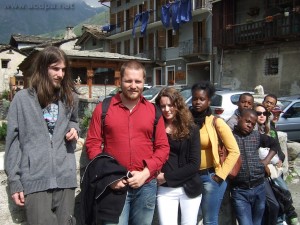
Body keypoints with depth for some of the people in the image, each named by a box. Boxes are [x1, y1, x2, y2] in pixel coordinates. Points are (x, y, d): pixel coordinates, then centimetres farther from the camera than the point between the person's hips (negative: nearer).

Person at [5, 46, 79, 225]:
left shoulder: (71, 98, 10)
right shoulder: (23, 99, 1)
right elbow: (13, 141, 1)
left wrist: (74, 129, 3)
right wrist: (14, 181, -3)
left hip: (65, 177, 3)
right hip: (35, 179, -3)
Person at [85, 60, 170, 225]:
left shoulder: (153, 111, 5)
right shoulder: (103, 108, 1)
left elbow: (163, 147, 4)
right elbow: (92, 144, 0)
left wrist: (146, 172, -9)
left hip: (146, 185, 2)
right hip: (114, 186, -2)